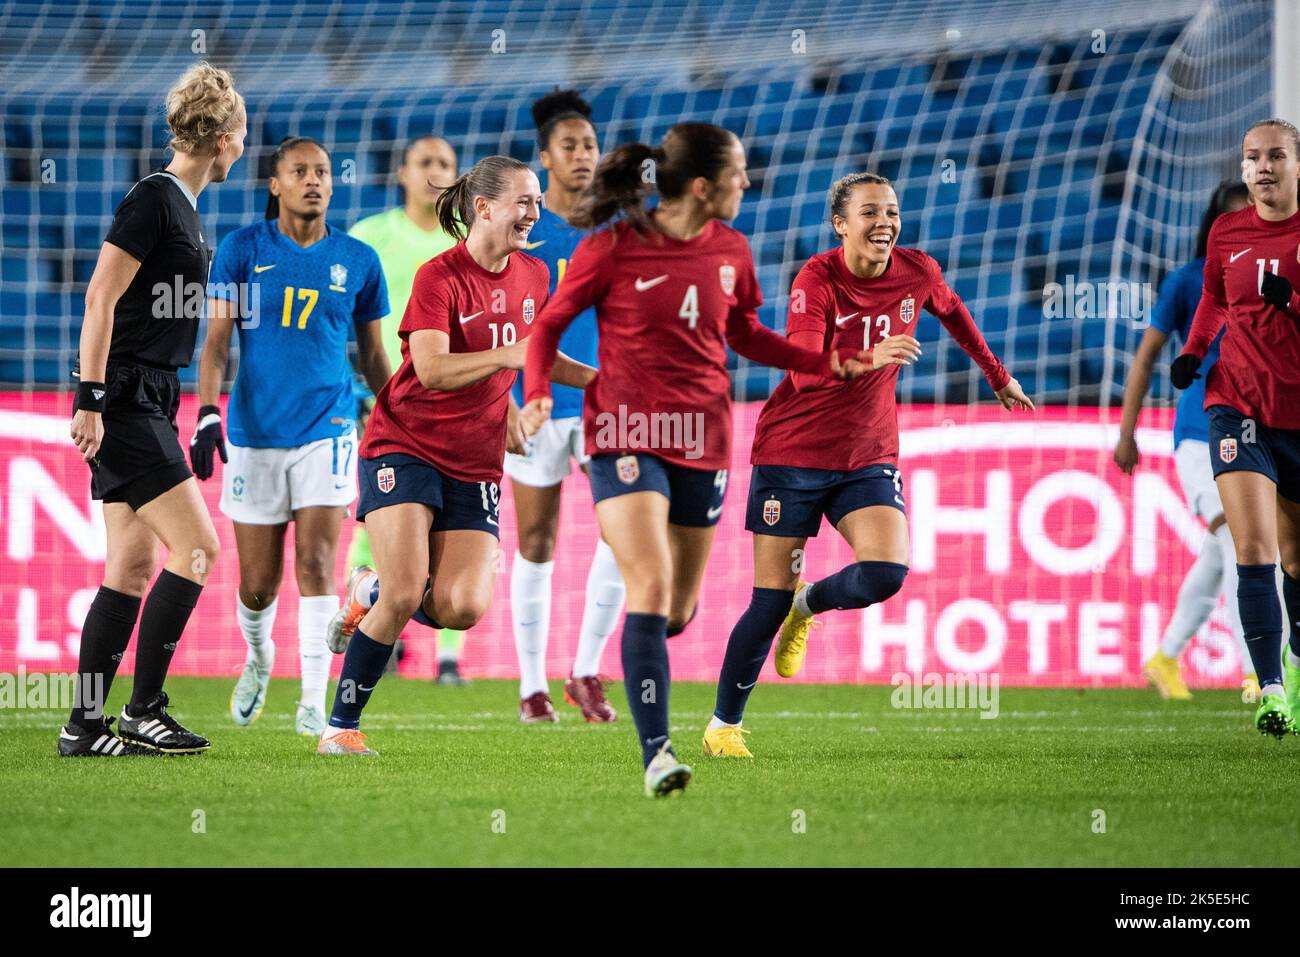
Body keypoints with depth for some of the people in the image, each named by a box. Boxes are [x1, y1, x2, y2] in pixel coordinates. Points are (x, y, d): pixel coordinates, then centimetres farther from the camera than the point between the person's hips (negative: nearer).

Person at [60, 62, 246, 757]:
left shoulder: (181, 205, 16)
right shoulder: (152, 200, -12)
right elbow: (100, 297, -17)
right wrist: (91, 399, -21)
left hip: (148, 404, 10)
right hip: (125, 403, -10)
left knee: (133, 568, 7)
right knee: (196, 548, -11)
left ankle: (85, 726, 7)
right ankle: (143, 712, -6)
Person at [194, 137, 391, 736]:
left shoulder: (357, 261, 6)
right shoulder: (243, 250, 2)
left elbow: (372, 355, 16)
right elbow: (215, 342, -1)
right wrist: (207, 414, -13)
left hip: (327, 427, 0)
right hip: (254, 430, 0)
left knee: (316, 562, -13)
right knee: (258, 581, 4)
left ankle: (314, 702, -9)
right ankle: (258, 658, 36)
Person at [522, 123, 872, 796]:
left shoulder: (730, 250, 5)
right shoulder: (613, 249, -9)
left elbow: (746, 337, 20)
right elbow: (550, 324, 1)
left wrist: (831, 363, 9)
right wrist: (536, 393, -16)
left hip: (702, 441, 5)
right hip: (628, 433, -5)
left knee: (677, 611, 10)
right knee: (651, 588, -20)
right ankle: (656, 753, -22)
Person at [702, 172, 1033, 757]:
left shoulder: (918, 273, -4)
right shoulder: (817, 280, -18)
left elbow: (951, 311, 20)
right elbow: (802, 371, -31)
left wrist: (997, 376, 30)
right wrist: (869, 358, -47)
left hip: (869, 456, 4)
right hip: (793, 451, -3)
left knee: (886, 574, -22)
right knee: (768, 605, -2)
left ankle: (808, 604, 12)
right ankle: (723, 727, 17)